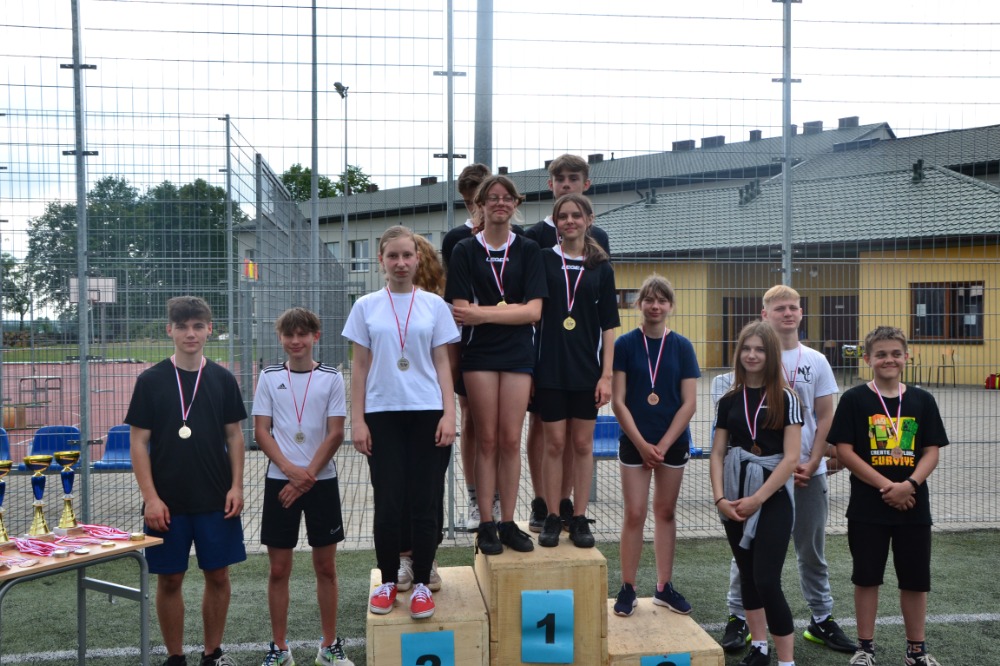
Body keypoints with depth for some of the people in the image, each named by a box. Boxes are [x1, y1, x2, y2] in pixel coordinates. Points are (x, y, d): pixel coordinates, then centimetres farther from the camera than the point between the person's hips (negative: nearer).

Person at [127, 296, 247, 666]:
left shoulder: (222, 379, 4)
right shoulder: (151, 381, -2)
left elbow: (234, 435, 8)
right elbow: (139, 442, -2)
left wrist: (236, 486, -1)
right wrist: (150, 496, -9)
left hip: (216, 499, 2)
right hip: (167, 501, -1)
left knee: (218, 575, 7)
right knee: (169, 579, 6)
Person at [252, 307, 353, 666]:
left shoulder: (331, 378, 0)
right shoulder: (269, 377, 3)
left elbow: (335, 434, -3)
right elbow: (261, 431, 0)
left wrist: (308, 475, -11)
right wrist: (290, 469, -13)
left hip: (321, 480, 0)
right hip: (279, 481, 1)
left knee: (326, 566, 6)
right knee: (278, 569, 5)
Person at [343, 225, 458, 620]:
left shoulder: (434, 305, 5)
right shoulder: (366, 306, 5)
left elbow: (442, 364, 6)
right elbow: (360, 367, 6)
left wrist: (448, 414, -4)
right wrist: (357, 420, 0)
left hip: (426, 414, 0)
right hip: (382, 415, 0)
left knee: (424, 503, 2)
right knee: (387, 503, 3)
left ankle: (421, 583, 15)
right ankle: (388, 581, 19)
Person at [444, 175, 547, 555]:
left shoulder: (529, 250, 7)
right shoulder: (465, 251, 4)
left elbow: (534, 311, -5)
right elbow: (461, 311, -4)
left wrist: (482, 313, -12)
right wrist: (510, 309, -9)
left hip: (518, 353, 1)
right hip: (479, 353, -1)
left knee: (511, 440, 2)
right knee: (487, 440, 1)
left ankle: (508, 522, 11)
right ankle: (486, 525, 9)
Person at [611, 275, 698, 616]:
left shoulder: (682, 346, 0)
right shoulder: (625, 344, -4)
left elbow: (689, 402, -2)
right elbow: (618, 401, -6)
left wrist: (663, 445, -9)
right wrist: (642, 444, -11)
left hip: (673, 443, 2)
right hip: (634, 442, -1)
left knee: (665, 512, 11)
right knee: (634, 514, 1)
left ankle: (664, 586, 22)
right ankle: (627, 589, 11)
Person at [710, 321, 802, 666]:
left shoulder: (785, 398, -5)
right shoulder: (730, 400, 7)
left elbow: (791, 458, -10)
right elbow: (717, 453, 6)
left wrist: (757, 498, -13)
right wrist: (720, 498, -6)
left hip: (773, 497, -4)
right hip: (735, 498, 5)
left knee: (767, 581, -10)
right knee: (747, 574, 14)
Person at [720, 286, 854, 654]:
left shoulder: (816, 361, 5)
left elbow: (825, 418, 5)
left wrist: (811, 465, -6)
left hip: (809, 472, 2)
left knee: (812, 550, 12)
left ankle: (821, 619, 25)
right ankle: (738, 618, 17)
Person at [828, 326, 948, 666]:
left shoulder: (922, 400, 4)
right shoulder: (854, 399, -4)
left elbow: (932, 452, 2)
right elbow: (844, 450, -9)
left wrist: (909, 484, -15)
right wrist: (885, 486, -15)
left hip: (913, 507, 2)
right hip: (867, 507, -2)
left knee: (915, 579, 10)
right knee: (867, 577, 7)